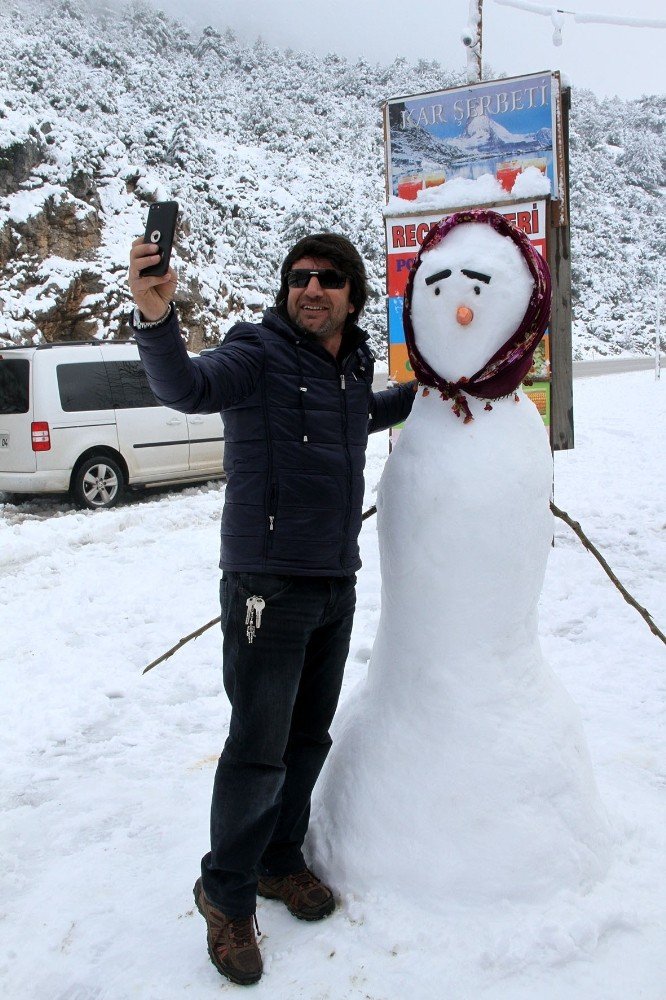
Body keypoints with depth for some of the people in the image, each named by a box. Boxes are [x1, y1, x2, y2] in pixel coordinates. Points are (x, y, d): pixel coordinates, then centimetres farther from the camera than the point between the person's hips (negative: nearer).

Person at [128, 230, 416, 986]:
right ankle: (227, 894, 20)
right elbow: (187, 386, -31)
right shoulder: (259, 352, -10)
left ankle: (280, 860, 37)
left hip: (336, 584, 7)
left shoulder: (353, 368, 10)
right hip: (268, 584, -7)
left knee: (309, 738, 17)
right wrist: (155, 320, -49)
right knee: (259, 748, -3)